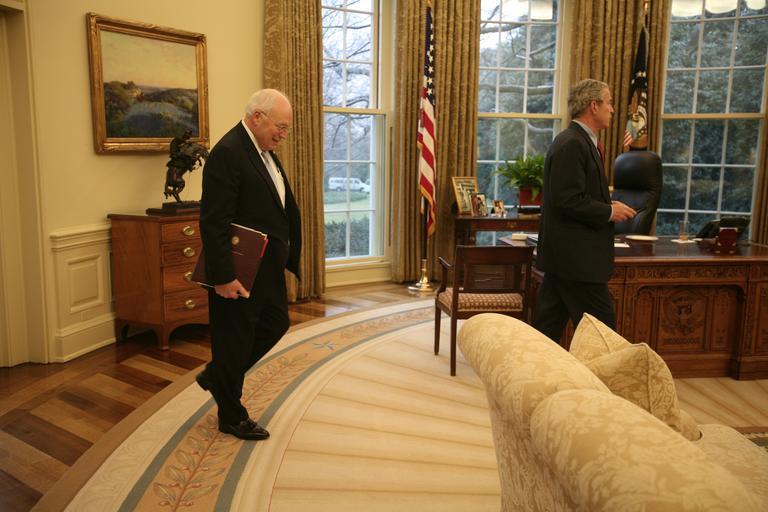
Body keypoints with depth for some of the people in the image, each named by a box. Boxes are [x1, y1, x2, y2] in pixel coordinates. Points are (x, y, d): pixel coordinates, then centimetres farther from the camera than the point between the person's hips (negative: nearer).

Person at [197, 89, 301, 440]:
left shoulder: (264, 150, 11)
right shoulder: (227, 152, -20)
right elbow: (213, 221, -24)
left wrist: (285, 255, 16)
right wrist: (223, 277, -24)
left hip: (268, 266, 10)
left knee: (276, 324, 19)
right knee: (236, 339, 6)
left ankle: (215, 376, 37)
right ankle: (232, 417, 26)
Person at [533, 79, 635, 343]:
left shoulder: (577, 141, 16)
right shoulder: (572, 144, -16)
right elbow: (569, 201, -22)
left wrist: (607, 205, 8)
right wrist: (609, 212, -11)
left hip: (563, 254, 10)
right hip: (576, 256, -10)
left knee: (548, 326, 14)